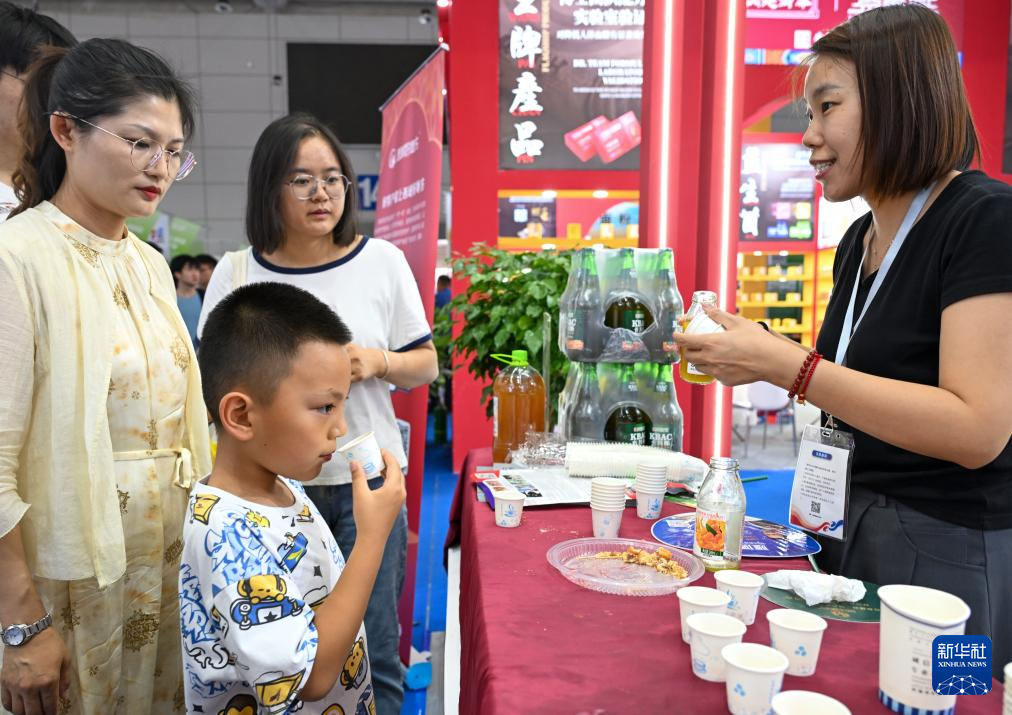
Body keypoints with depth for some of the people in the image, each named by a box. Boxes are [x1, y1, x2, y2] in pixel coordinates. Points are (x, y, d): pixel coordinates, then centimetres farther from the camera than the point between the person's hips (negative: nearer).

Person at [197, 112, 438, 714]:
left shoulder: (383, 262, 0)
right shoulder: (236, 272, 1)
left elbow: (427, 366, 6)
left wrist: (378, 362, -14)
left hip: (365, 480, 0)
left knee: (373, 652, 7)